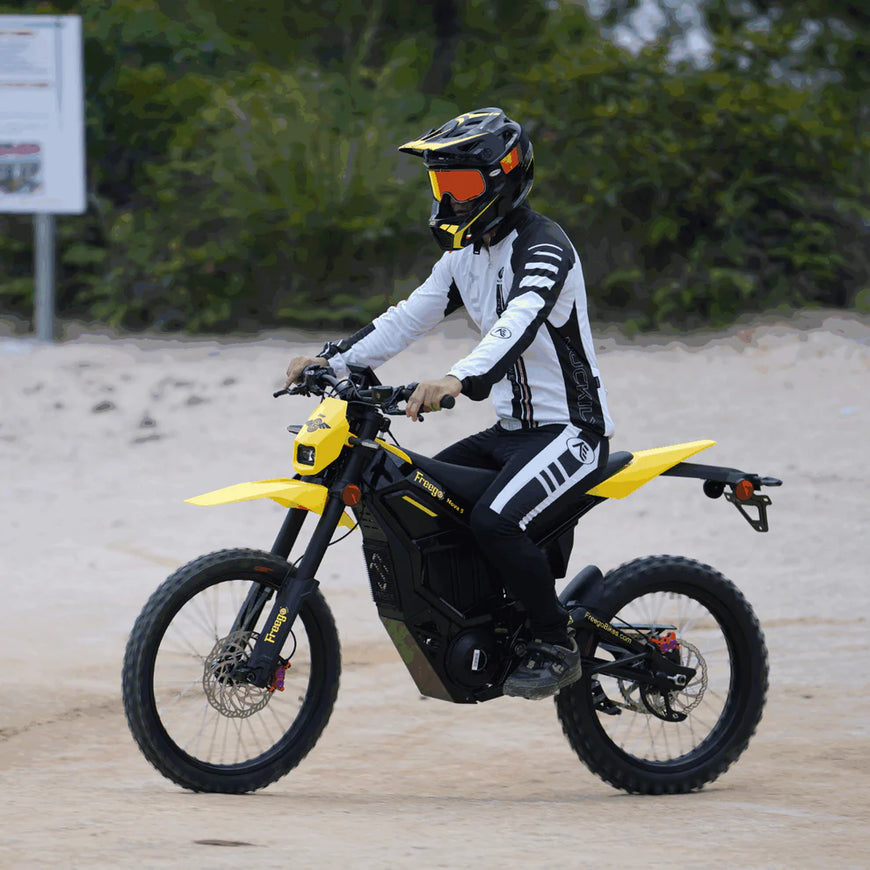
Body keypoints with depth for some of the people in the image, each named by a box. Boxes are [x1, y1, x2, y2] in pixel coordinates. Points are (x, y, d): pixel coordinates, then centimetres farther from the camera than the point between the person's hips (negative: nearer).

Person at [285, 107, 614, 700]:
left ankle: (558, 648, -12)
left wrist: (461, 379, -53)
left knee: (495, 522, -29)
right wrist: (334, 360, 2)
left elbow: (519, 323, -36)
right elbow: (411, 316, 14)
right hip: (512, 429, 10)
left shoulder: (544, 248, -18)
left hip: (570, 429, -10)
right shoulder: (465, 254, 12)